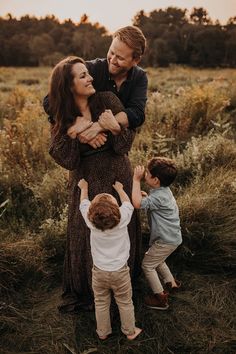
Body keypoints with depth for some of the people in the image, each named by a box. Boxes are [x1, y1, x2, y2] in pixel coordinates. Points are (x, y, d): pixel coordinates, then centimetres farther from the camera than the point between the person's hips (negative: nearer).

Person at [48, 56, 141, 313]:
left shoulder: (108, 100, -12)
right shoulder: (62, 117, -8)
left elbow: (127, 144, -11)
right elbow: (66, 160, -12)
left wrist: (115, 127, -29)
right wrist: (73, 133, -26)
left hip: (117, 178, 0)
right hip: (86, 182, 1)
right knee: (84, 235, 8)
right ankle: (83, 290, 32)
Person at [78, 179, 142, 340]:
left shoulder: (91, 221, -19)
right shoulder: (122, 218, -22)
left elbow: (84, 203, 1)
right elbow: (128, 203, 0)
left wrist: (84, 188, 20)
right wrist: (120, 189, 17)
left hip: (99, 271, 1)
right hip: (120, 271, -1)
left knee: (101, 304, 19)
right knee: (125, 303, 17)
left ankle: (103, 332, 37)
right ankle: (130, 331, 35)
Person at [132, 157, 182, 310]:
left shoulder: (159, 196, -29)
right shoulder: (164, 190, 3)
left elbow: (137, 204, -40)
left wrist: (136, 179, -33)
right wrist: (146, 197, 4)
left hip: (166, 240, -10)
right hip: (173, 237, 10)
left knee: (147, 265, 4)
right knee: (156, 260, 29)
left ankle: (161, 298, 14)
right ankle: (172, 283, 41)